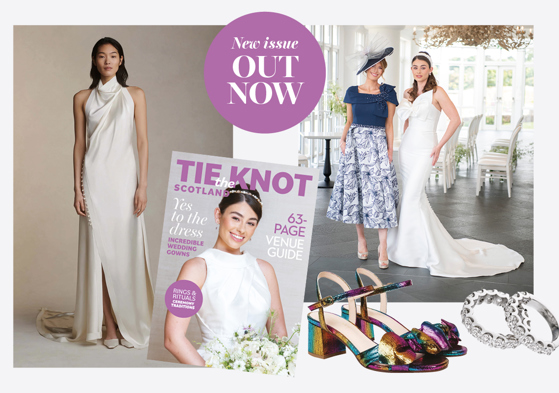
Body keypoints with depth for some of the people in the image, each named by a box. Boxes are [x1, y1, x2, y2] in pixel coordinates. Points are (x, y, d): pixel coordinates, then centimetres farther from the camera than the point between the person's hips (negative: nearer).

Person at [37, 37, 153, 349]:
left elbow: (143, 141, 2)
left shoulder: (135, 95, 7)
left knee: (128, 249, -1)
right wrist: (77, 189, 1)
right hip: (94, 179, 1)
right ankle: (109, 325, 8)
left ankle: (131, 324, 10)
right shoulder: (82, 99, 10)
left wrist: (143, 185, -6)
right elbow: (79, 144, 8)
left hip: (124, 177, -1)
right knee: (100, 250, 0)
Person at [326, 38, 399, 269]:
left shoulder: (388, 93, 5)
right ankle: (361, 239, 18)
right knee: (355, 189, 3)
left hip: (378, 145, -2)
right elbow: (349, 121, 14)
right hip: (355, 144, 2)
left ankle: (383, 247, -5)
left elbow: (389, 126, 4)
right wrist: (343, 139, -3)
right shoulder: (352, 92, 9)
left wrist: (390, 151, -2)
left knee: (379, 193, -8)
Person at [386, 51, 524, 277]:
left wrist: (439, 146, -12)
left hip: (423, 150, -7)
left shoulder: (437, 92, -6)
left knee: (411, 198, -12)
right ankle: (427, 244, 21)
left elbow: (455, 119, -10)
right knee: (415, 197, 8)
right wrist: (403, 144, 16)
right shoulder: (408, 94, 12)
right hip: (406, 148, 7)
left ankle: (412, 250, -1)